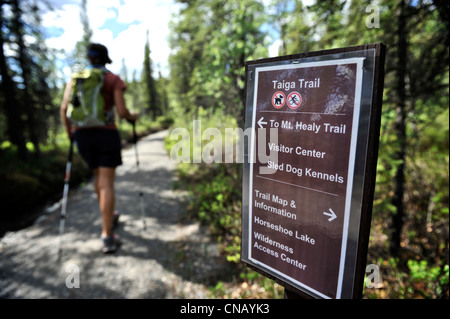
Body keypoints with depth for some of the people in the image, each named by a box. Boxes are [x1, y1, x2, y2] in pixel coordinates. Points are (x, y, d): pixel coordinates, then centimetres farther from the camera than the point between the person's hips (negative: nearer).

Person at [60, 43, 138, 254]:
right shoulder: (114, 80, -1)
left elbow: (64, 107, 1)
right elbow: (122, 112, -9)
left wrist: (69, 132, 14)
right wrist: (132, 117, 13)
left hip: (82, 135, 4)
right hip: (107, 134, -4)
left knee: (98, 176, 23)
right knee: (107, 183, -5)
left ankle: (109, 217, 39)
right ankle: (107, 237, -7)